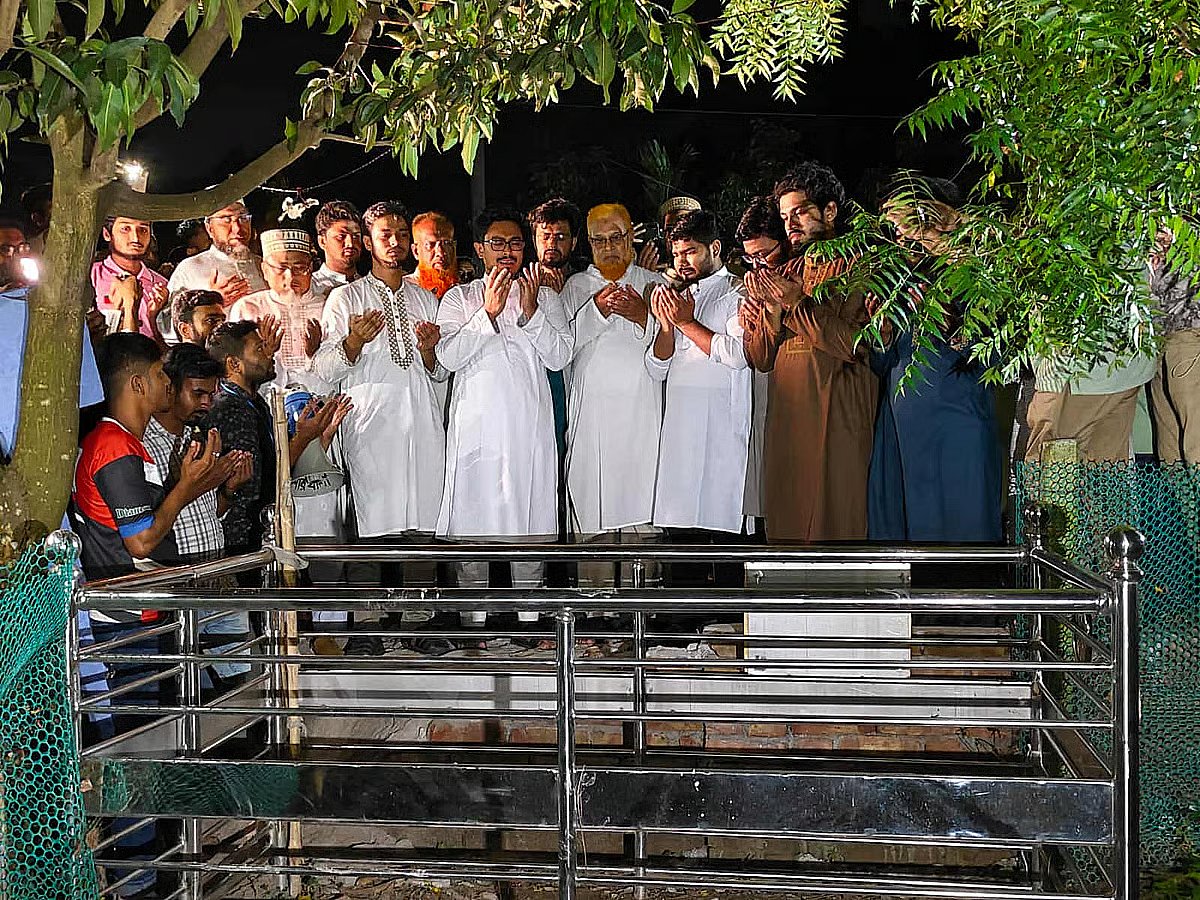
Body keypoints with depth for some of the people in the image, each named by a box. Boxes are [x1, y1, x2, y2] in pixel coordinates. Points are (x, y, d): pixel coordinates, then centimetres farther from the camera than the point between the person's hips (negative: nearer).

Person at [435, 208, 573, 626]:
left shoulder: (545, 297, 11)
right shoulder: (459, 298, 9)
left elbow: (560, 356, 0)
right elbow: (449, 356, -5)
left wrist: (530, 313, -12)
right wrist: (488, 312, -13)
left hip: (530, 429, 1)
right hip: (475, 428, -1)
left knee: (531, 519, 4)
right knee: (472, 518, 1)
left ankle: (529, 617, 14)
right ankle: (475, 619, 11)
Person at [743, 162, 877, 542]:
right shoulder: (784, 274, 18)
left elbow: (857, 344, -15)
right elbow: (760, 359, 13)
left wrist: (798, 304, -11)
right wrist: (773, 315, -6)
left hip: (837, 421, -6)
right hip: (784, 421, 6)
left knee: (836, 522, -5)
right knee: (785, 526, 8)